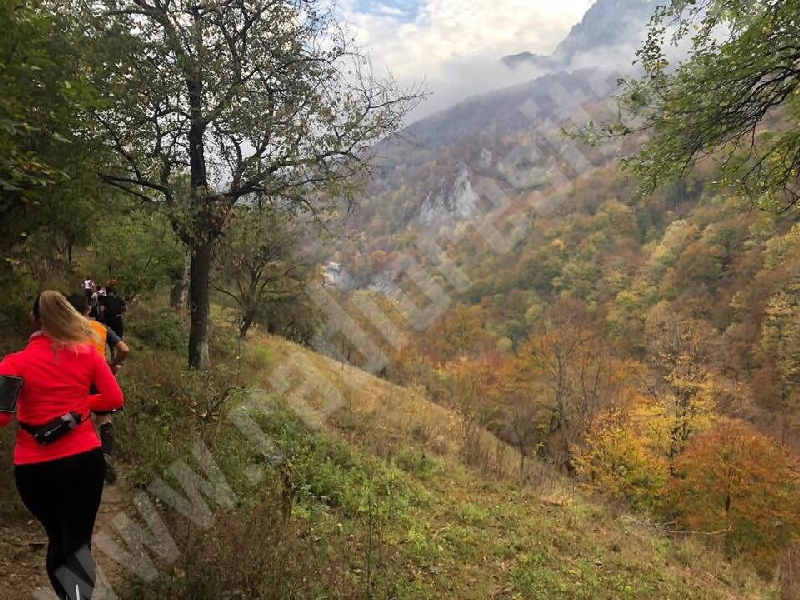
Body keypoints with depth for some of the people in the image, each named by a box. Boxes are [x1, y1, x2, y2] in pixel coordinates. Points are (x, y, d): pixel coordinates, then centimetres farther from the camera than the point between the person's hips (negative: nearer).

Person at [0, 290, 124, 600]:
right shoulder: (87, 354, -3)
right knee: (78, 541, 7)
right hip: (84, 459, 0)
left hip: (35, 468, 0)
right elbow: (114, 399, -1)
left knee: (58, 538, 22)